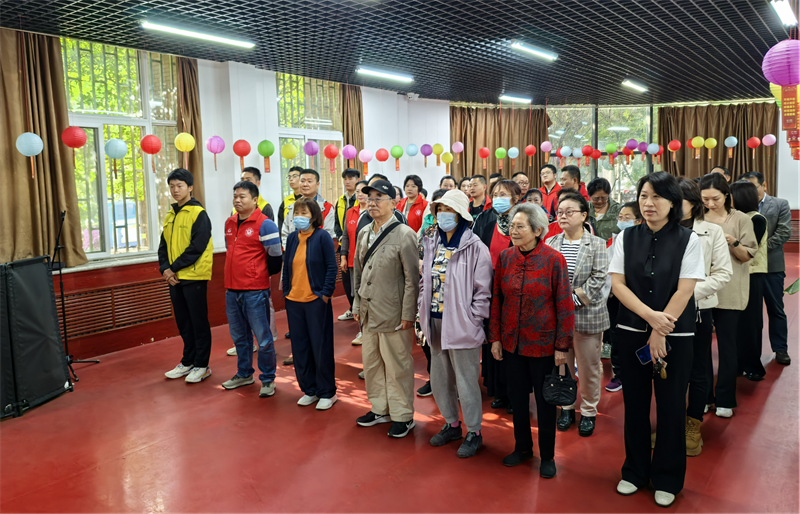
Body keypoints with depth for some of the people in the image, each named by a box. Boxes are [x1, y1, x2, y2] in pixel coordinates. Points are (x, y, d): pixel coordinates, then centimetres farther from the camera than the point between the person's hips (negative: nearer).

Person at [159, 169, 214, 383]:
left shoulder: (198, 213, -9)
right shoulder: (170, 216, 14)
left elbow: (197, 247, -17)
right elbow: (163, 246, 13)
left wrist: (175, 268, -15)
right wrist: (165, 268, -4)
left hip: (194, 276, -7)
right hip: (174, 278, 7)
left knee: (198, 322, 1)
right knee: (183, 322, 14)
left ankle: (202, 365, 11)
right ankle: (188, 362, 26)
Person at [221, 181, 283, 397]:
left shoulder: (265, 224, -10)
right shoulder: (229, 223, 12)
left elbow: (275, 258, -7)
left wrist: (257, 275, 5)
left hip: (255, 291, -7)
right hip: (232, 290, 7)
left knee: (263, 338, 0)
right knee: (239, 336, 17)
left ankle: (268, 379, 13)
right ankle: (244, 374, 33)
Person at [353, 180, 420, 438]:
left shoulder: (404, 234, -10)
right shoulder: (364, 234, 11)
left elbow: (412, 278, -12)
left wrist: (408, 315, -14)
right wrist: (357, 305, 14)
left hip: (393, 315, -7)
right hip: (368, 313, 7)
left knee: (397, 366, 2)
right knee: (371, 363, 15)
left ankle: (403, 416, 18)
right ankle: (380, 409, 32)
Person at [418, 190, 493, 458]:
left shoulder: (475, 248, -10)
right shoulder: (432, 245, 8)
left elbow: (482, 291, -10)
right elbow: (424, 281, 12)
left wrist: (472, 321, -13)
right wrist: (424, 313, 5)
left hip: (461, 325, -6)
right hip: (435, 322, 6)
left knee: (466, 380, 3)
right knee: (440, 378, 16)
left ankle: (474, 433, 22)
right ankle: (452, 425, 36)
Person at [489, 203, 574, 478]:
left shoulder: (553, 259, -11)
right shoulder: (505, 257, 0)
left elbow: (565, 304, -9)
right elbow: (496, 299, 5)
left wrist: (562, 345, -10)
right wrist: (495, 337, 3)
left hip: (543, 343, -3)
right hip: (511, 342, 4)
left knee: (545, 400, 10)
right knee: (517, 397, 16)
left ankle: (547, 456, 28)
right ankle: (522, 447, 36)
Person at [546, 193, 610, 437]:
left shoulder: (597, 244, -2)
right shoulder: (550, 243, 7)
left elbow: (598, 278, -10)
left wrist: (574, 299, -16)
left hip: (587, 315, -3)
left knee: (589, 367, 6)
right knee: (562, 365, 12)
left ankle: (589, 412, 24)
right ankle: (567, 407, 30)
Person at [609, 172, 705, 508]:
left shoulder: (688, 240, -5)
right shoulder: (626, 237, 1)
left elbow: (684, 291, -11)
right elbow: (617, 284, -4)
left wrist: (659, 335, -15)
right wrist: (650, 315, -17)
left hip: (674, 336, -2)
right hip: (631, 333, 2)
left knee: (670, 407, 8)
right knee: (634, 404, 12)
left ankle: (667, 479, 27)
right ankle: (635, 471, 30)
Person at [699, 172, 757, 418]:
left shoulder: (741, 220, -1)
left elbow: (747, 256, -1)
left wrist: (734, 243, -19)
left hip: (729, 293, -2)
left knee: (727, 345, 4)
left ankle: (725, 400, 15)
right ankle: (703, 396, 20)